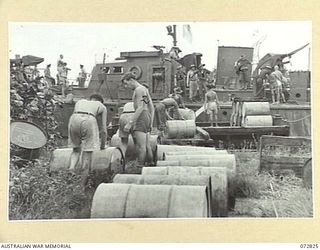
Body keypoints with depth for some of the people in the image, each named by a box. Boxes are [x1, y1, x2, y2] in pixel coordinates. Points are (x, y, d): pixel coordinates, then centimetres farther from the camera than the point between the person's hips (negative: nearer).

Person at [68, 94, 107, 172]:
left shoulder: (79, 101, 38)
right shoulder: (102, 106, 31)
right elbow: (104, 129, 28)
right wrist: (103, 145, 39)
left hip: (74, 119, 3)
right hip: (89, 121, -3)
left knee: (76, 150, 20)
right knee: (87, 153, 8)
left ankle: (71, 169, -2)